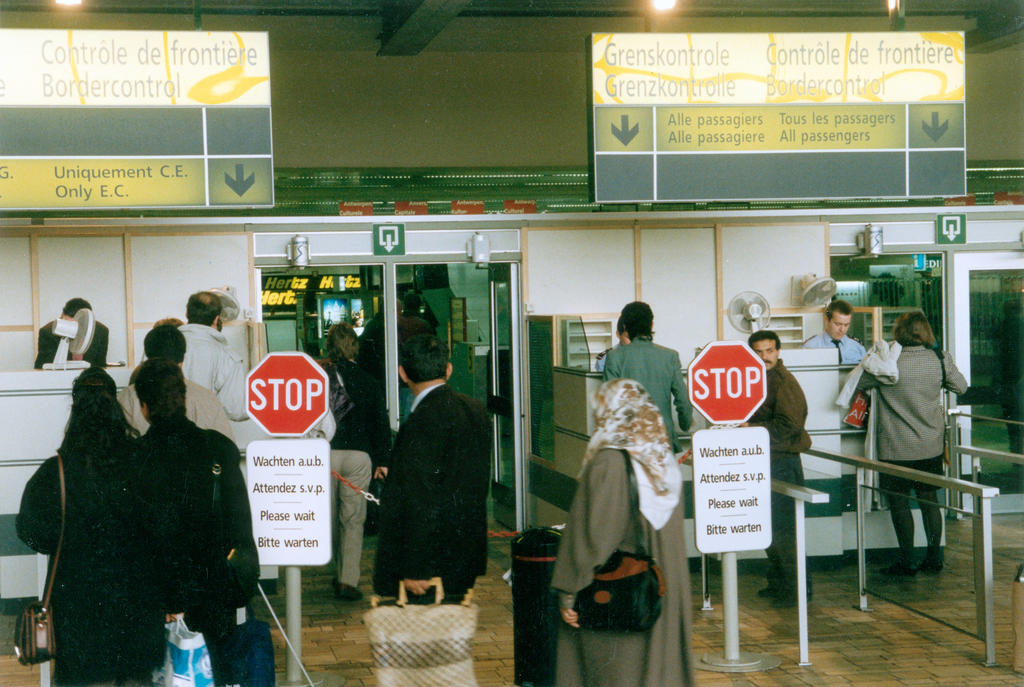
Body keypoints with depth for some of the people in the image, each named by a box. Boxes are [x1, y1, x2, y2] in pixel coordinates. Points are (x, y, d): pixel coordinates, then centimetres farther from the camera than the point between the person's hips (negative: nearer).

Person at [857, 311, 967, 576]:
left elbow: (856, 383, -3)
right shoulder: (940, 359, -5)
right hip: (931, 445, 4)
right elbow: (961, 386, 11)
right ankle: (934, 558, 20)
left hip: (897, 449, -4)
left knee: (899, 503, 6)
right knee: (929, 499, 14)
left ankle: (907, 562, 9)